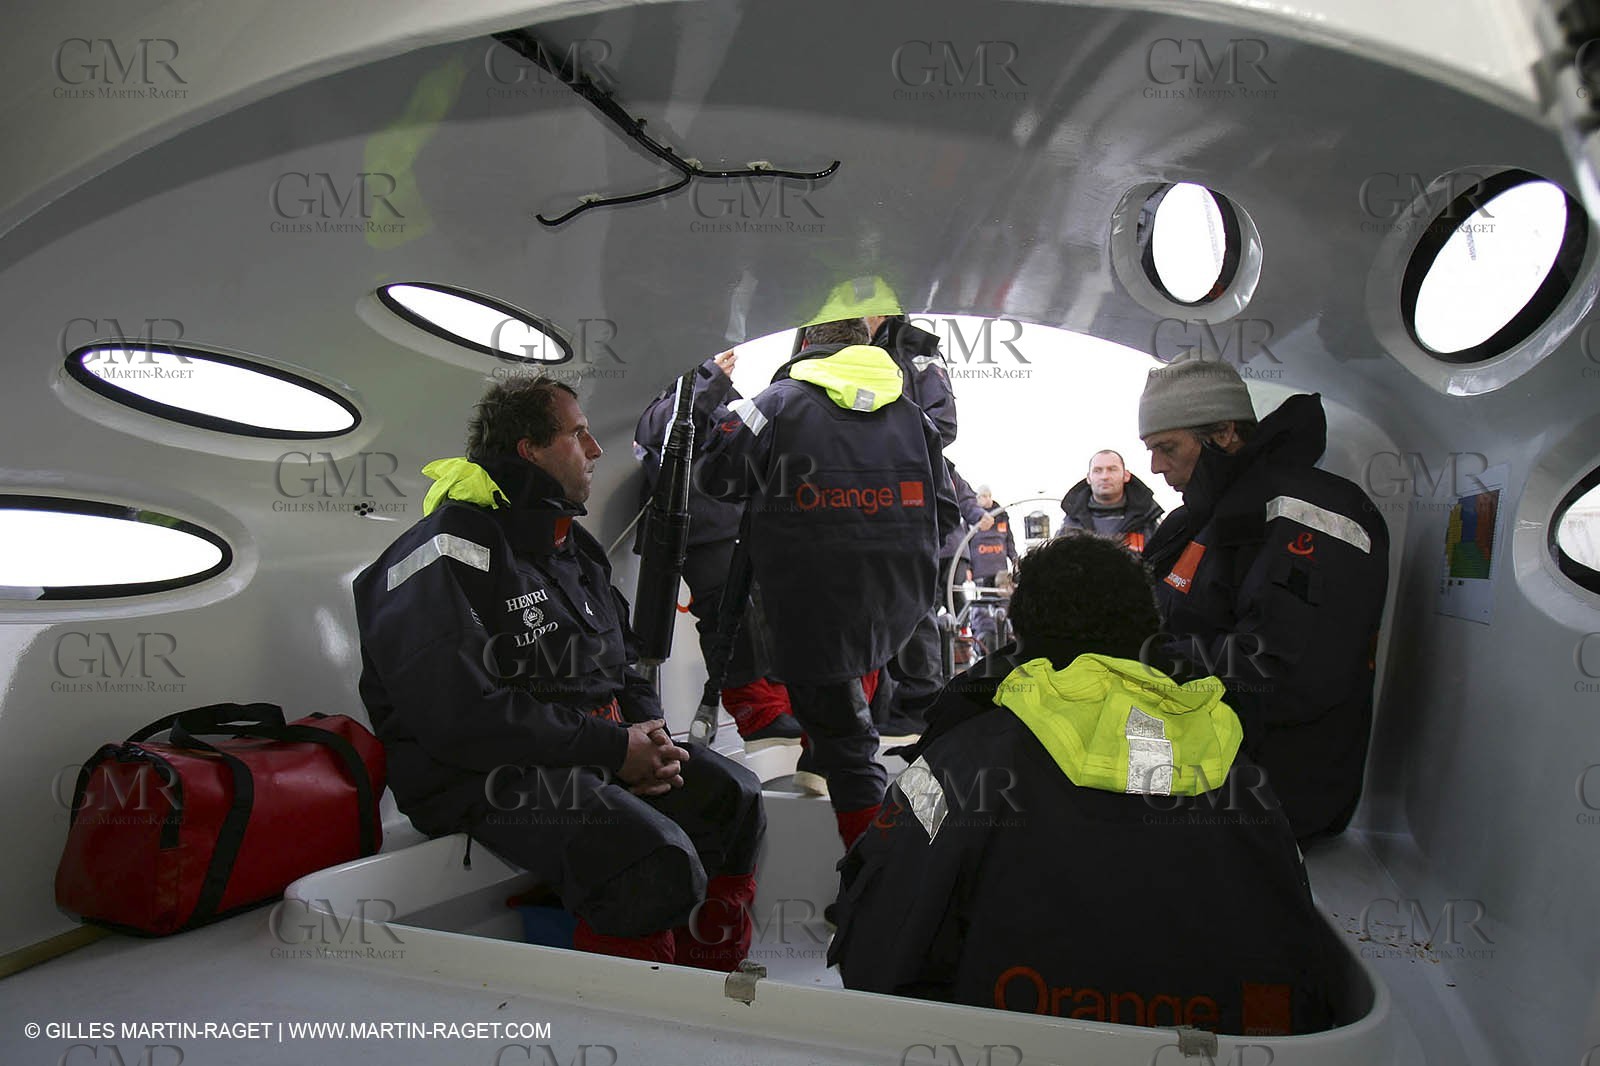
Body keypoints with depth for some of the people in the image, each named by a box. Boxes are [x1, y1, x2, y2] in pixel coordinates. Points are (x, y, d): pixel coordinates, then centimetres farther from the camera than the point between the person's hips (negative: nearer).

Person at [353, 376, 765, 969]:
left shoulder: (574, 549, 16)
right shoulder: (446, 554, -14)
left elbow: (624, 665, 23)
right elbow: (461, 718, -23)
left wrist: (649, 736, 1)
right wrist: (613, 748, -20)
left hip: (597, 756, 10)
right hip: (485, 780, -9)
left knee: (733, 795, 3)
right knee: (658, 860, -29)